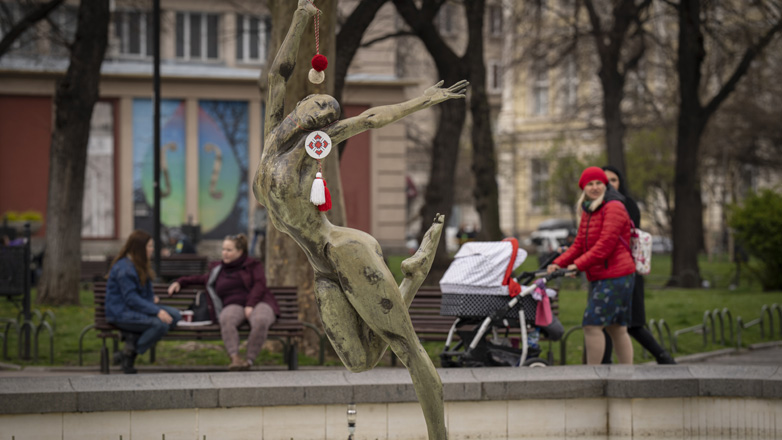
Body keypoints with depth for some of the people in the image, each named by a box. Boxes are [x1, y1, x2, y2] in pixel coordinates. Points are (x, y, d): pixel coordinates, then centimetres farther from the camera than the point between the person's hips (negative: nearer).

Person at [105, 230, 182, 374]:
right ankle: (128, 353, -16)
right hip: (121, 313, -10)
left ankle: (133, 338, -13)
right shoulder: (124, 268, -17)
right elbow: (131, 298, -23)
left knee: (174, 315, -9)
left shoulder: (139, 265, 16)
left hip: (138, 308, 10)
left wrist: (152, 297, 6)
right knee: (160, 324, -30)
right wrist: (157, 311, -28)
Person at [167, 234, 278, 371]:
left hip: (257, 303, -2)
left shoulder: (252, 265, 14)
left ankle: (250, 360, -37)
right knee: (227, 319, -38)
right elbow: (203, 279, 42)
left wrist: (250, 306, -15)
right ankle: (235, 358, -50)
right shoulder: (218, 269, 26)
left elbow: (259, 285, 0)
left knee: (260, 321, -41)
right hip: (234, 306, 2)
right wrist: (180, 282, 31)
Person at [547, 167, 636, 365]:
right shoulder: (588, 213, 18)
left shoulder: (614, 208, -11)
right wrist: (559, 263, 1)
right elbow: (579, 244, 17)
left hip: (614, 277, -9)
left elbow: (606, 243, -19)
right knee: (617, 329, 10)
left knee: (592, 325, -13)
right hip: (598, 278, 9)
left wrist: (579, 265, -21)